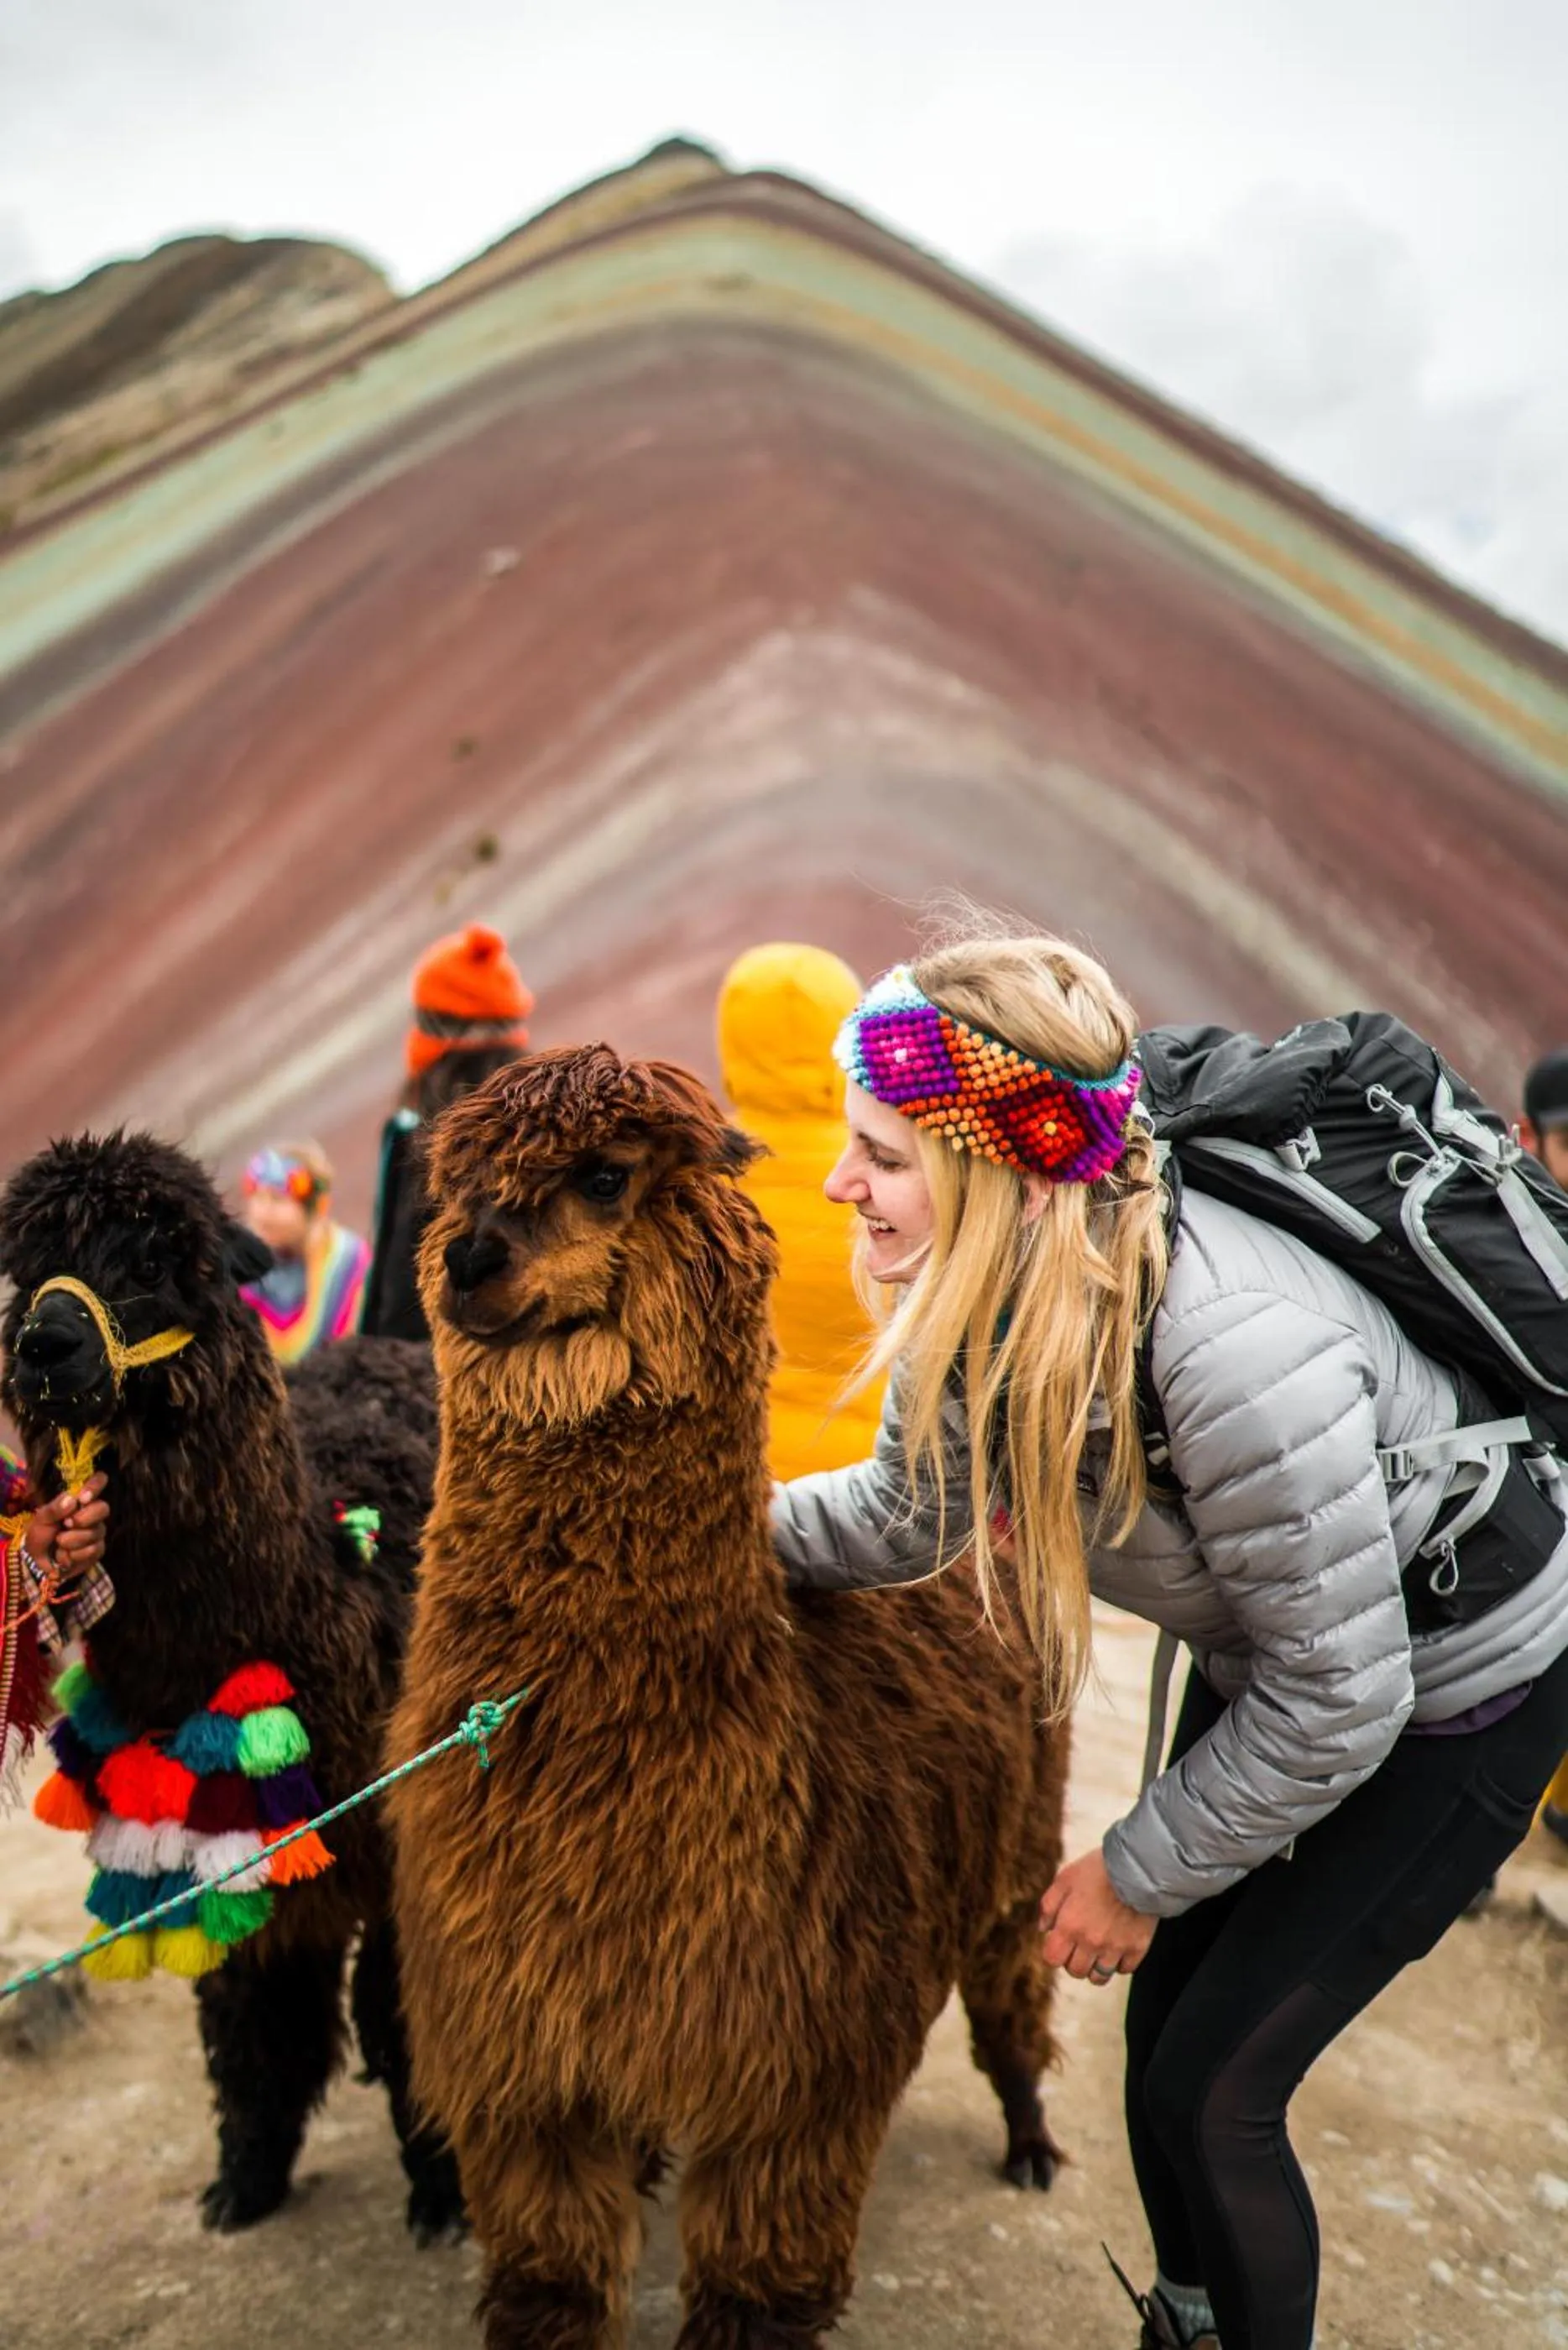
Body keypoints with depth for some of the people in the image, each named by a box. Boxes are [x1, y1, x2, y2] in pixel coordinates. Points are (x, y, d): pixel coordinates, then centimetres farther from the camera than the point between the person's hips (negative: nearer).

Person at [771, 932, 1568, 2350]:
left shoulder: (1233, 1346, -41)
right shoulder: (994, 1294, -17)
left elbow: (1337, 1701, -29)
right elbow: (904, 1515, 1)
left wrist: (1142, 1875, -16)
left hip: (1450, 1692, -7)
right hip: (1271, 1658, 7)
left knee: (1213, 2090, -1)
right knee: (1166, 2016, 17)